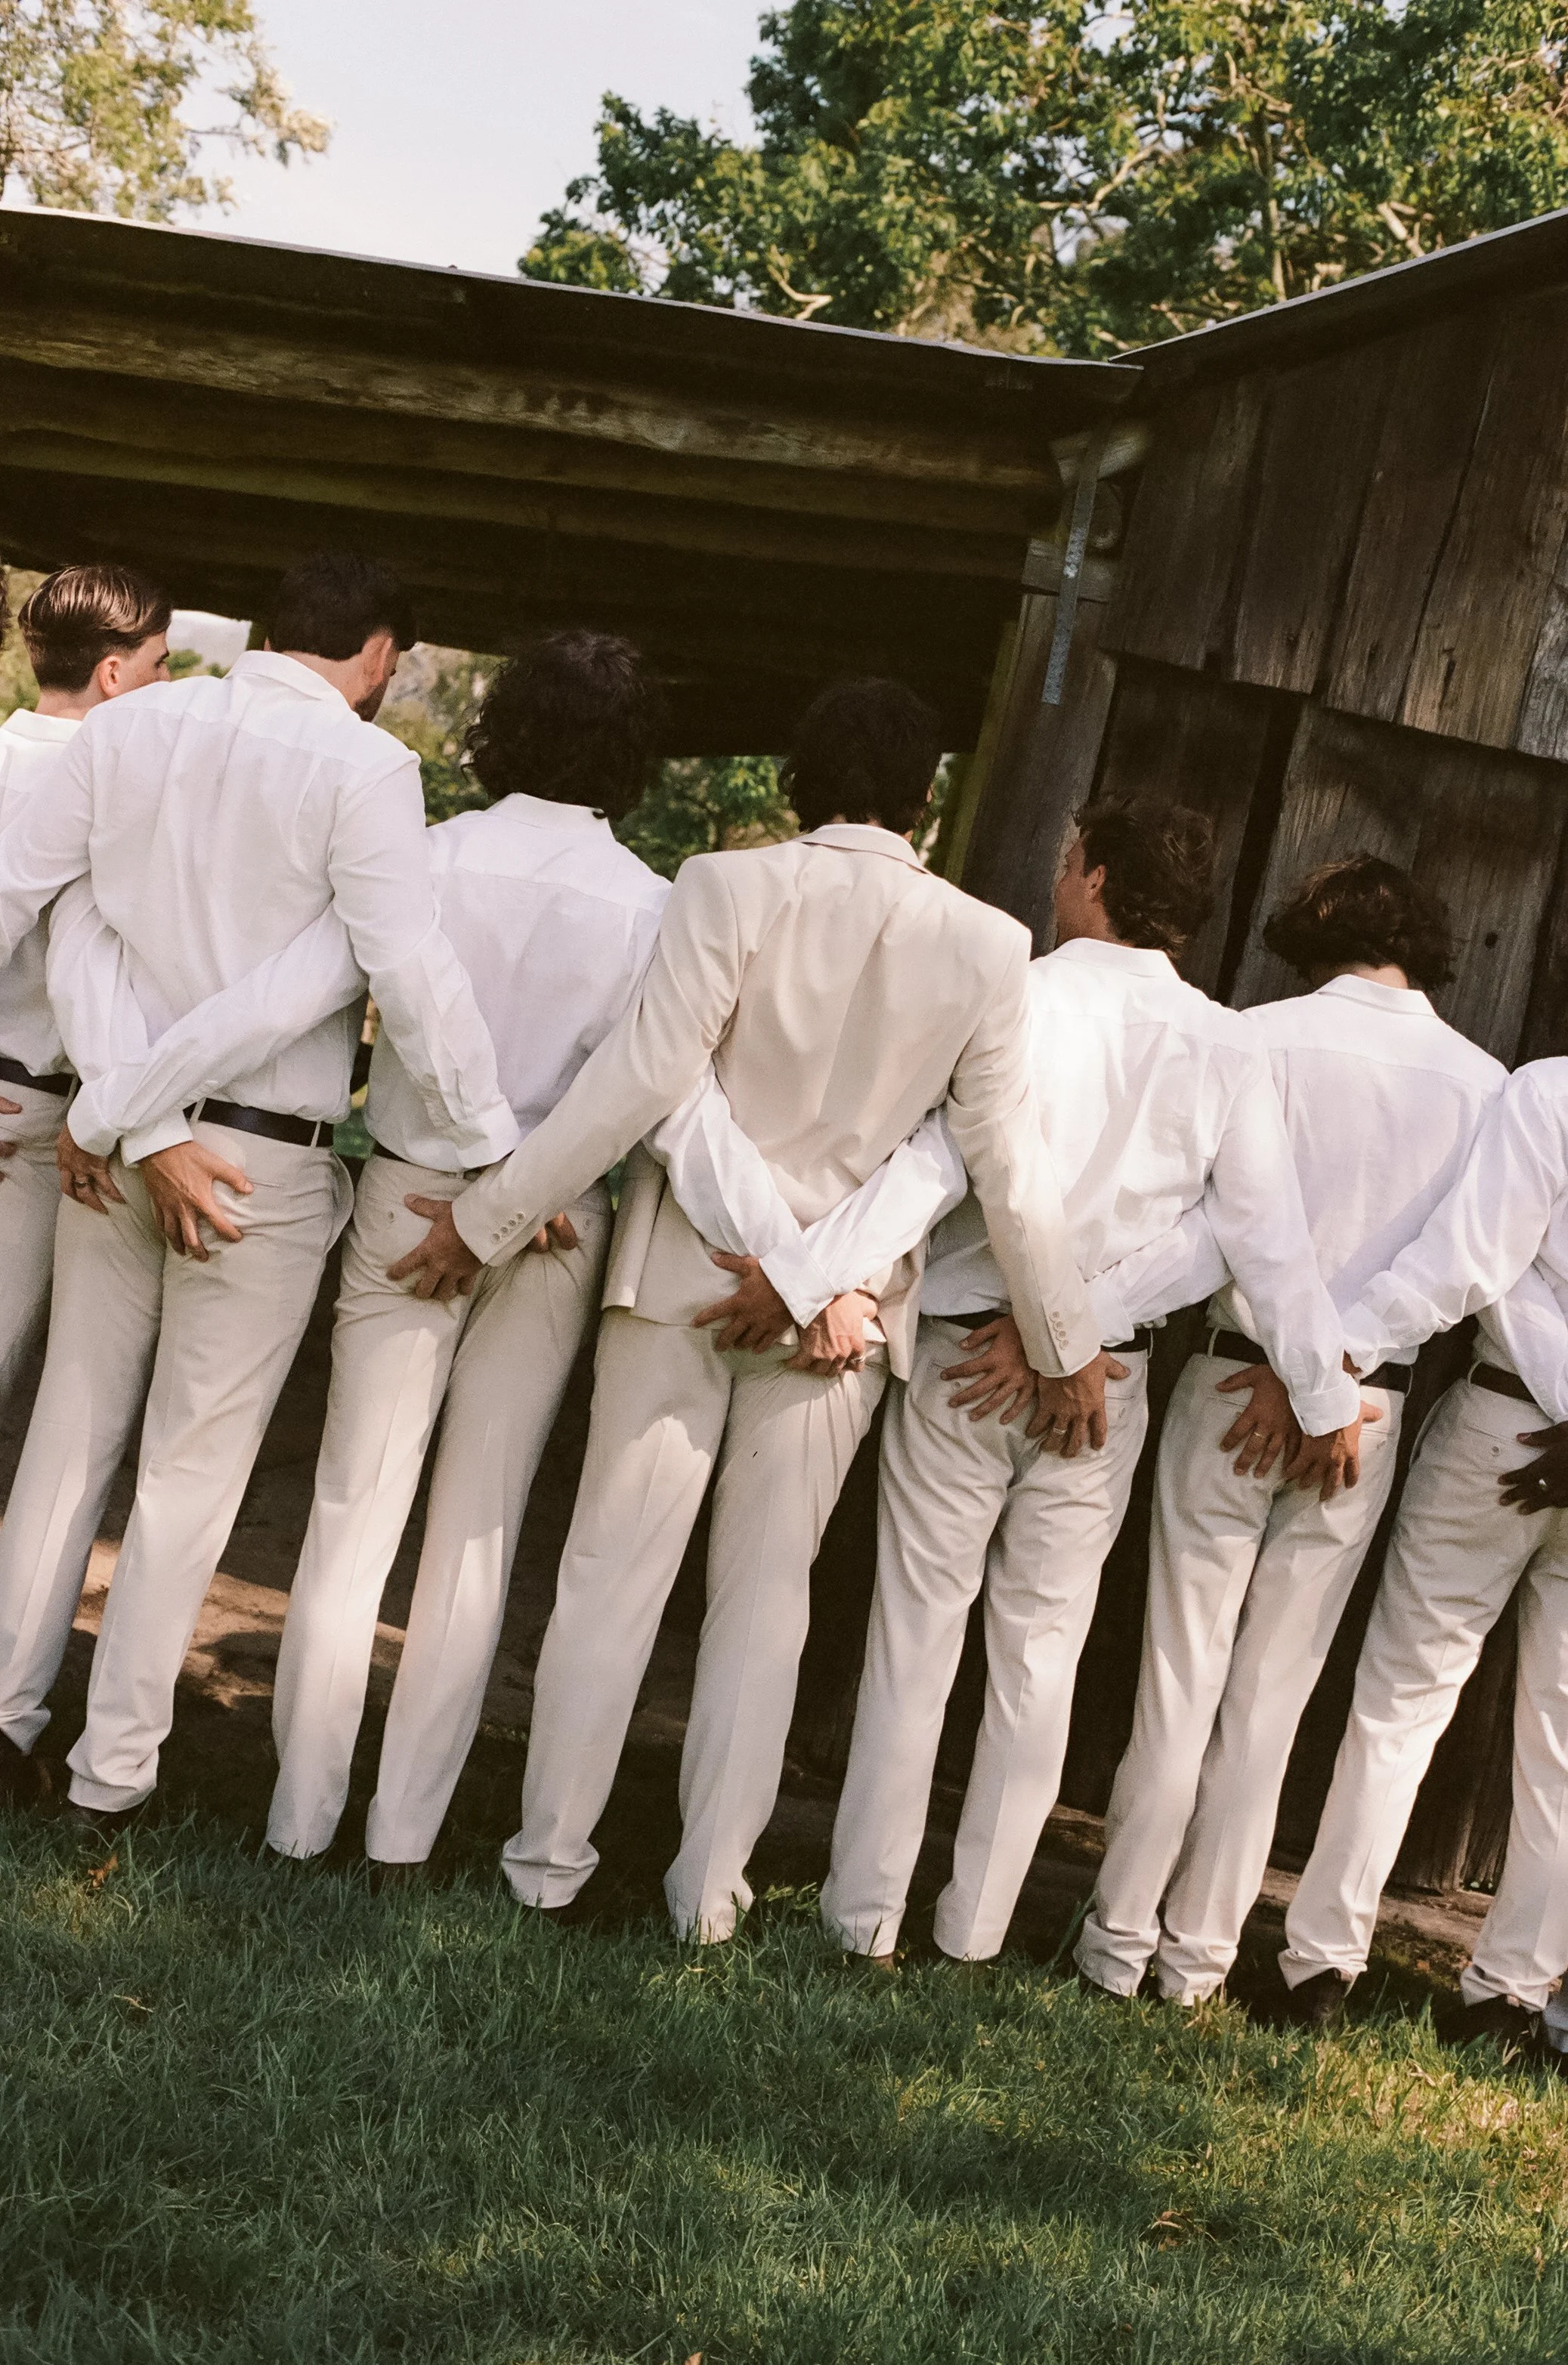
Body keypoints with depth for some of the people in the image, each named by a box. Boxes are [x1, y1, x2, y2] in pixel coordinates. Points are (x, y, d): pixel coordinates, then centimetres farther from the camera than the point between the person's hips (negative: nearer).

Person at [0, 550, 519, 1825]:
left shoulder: (132, 726, 3)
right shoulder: (363, 766, -12)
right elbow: (415, 976, -18)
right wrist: (505, 1150, -11)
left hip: (113, 1134, 5)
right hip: (263, 1158, -4)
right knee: (195, 1462, 7)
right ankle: (117, 1760, 15)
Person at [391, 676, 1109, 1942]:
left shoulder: (730, 889, -11)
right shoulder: (985, 946, -6)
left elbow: (641, 1082, -16)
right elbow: (1008, 1160, -4)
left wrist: (487, 1219, -9)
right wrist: (1067, 1342, 6)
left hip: (685, 1270, -1)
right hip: (845, 1304, 1)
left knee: (614, 1566, 8)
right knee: (765, 1590, 11)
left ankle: (550, 1859, 14)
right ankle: (711, 1885, 14)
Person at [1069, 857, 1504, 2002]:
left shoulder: (1269, 1036, -6)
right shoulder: (1485, 1081, 2)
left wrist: (1279, 1369, -9)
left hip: (1242, 1378, -2)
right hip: (1375, 1405, 2)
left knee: (1183, 1673, 5)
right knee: (1273, 1694, 10)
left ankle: (1122, 1934, 11)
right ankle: (1202, 1949, 16)